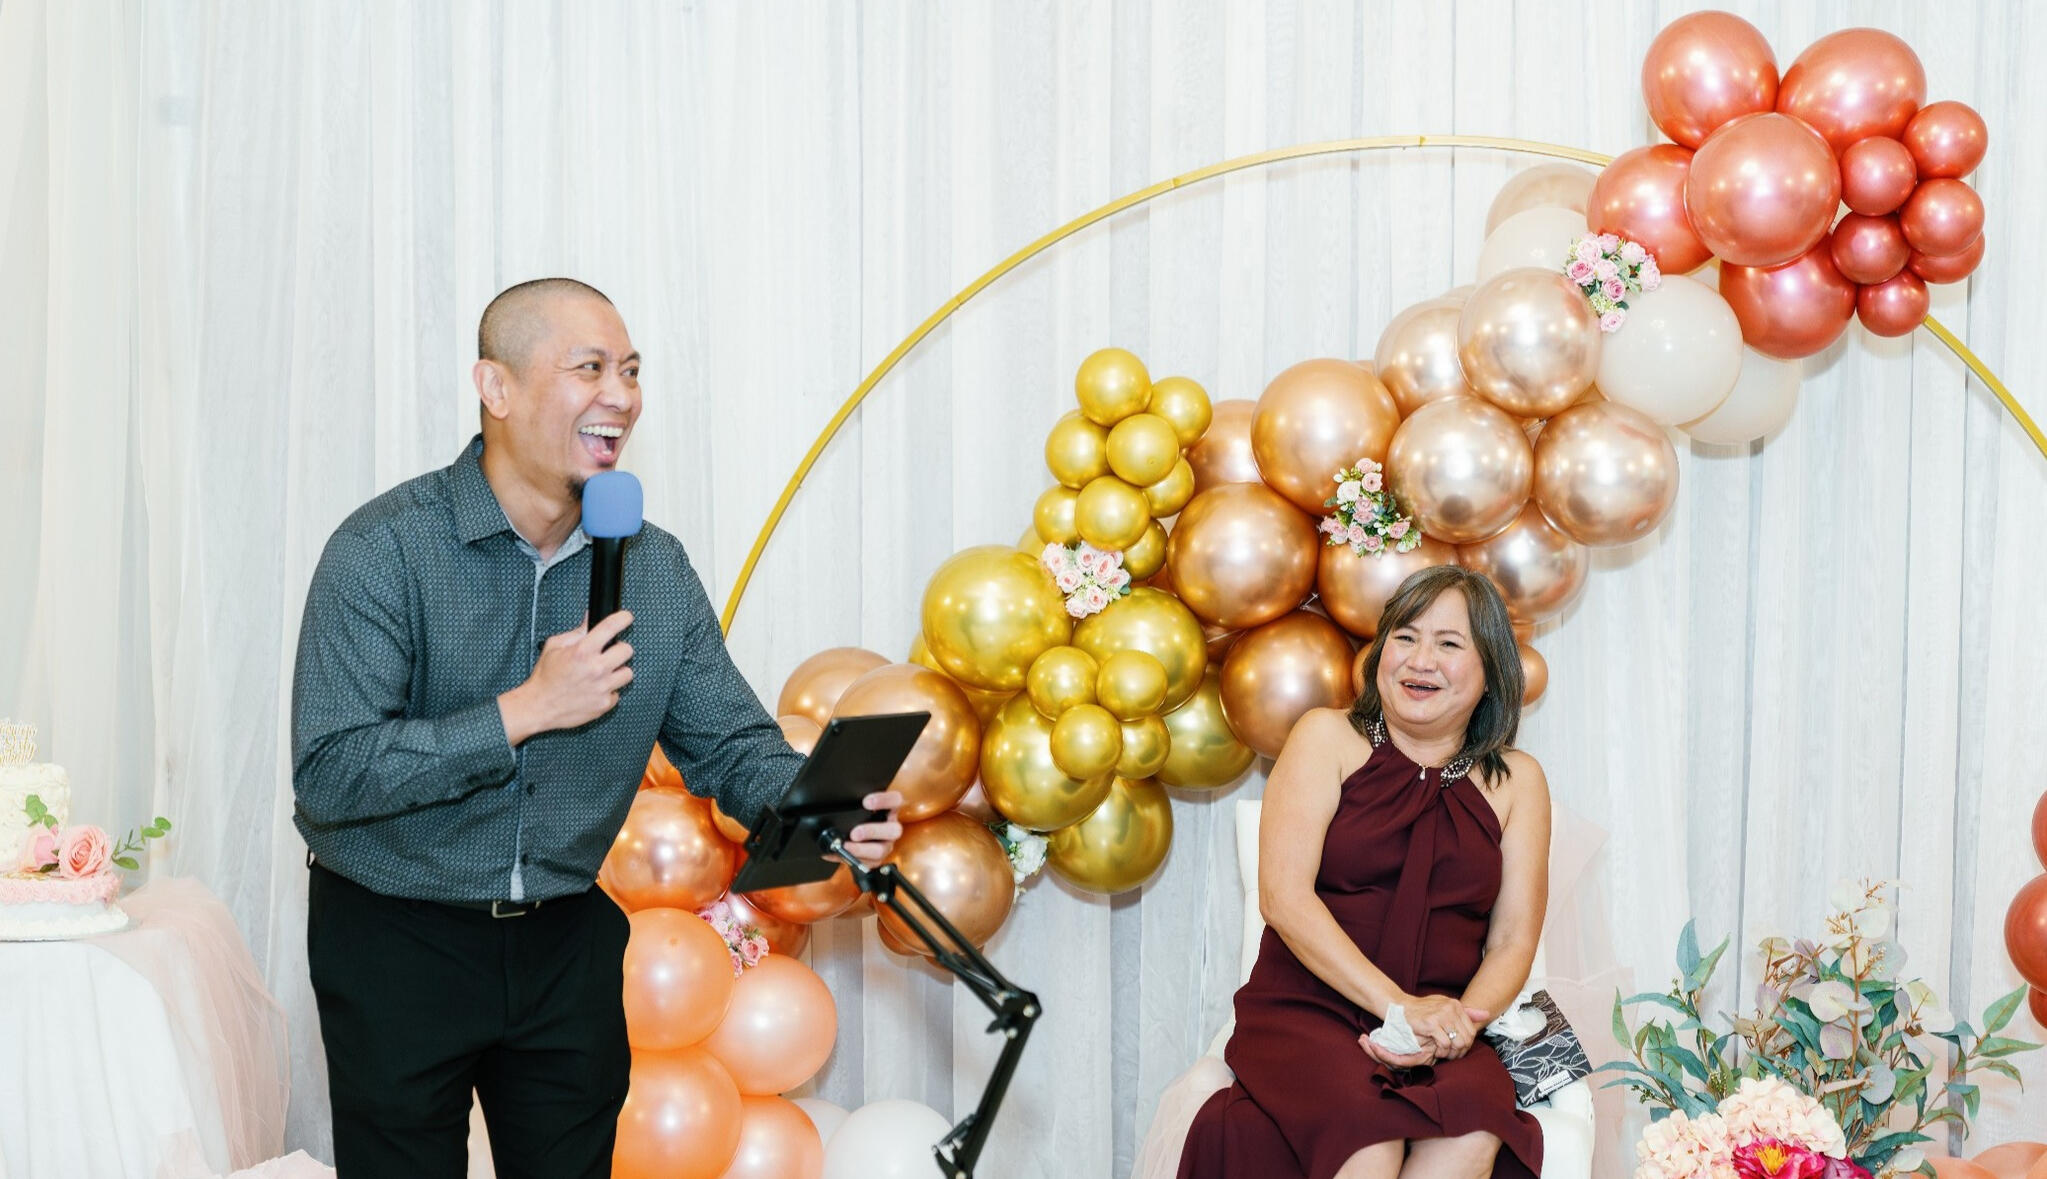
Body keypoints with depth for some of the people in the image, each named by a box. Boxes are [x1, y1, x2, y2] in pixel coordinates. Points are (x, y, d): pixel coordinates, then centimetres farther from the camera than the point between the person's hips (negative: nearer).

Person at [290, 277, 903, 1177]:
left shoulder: (656, 569, 0)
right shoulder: (384, 550, -17)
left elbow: (728, 743, 0)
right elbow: (328, 774, -24)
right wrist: (527, 710, -26)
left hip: (567, 942, 5)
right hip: (397, 942, -4)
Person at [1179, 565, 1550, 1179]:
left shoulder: (1516, 782, 13)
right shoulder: (1329, 738, 6)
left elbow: (1513, 940, 9)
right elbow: (1283, 896, -5)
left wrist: (1459, 1023, -14)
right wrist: (1397, 1004, -16)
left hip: (1440, 1030, 3)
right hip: (1304, 1012, -2)